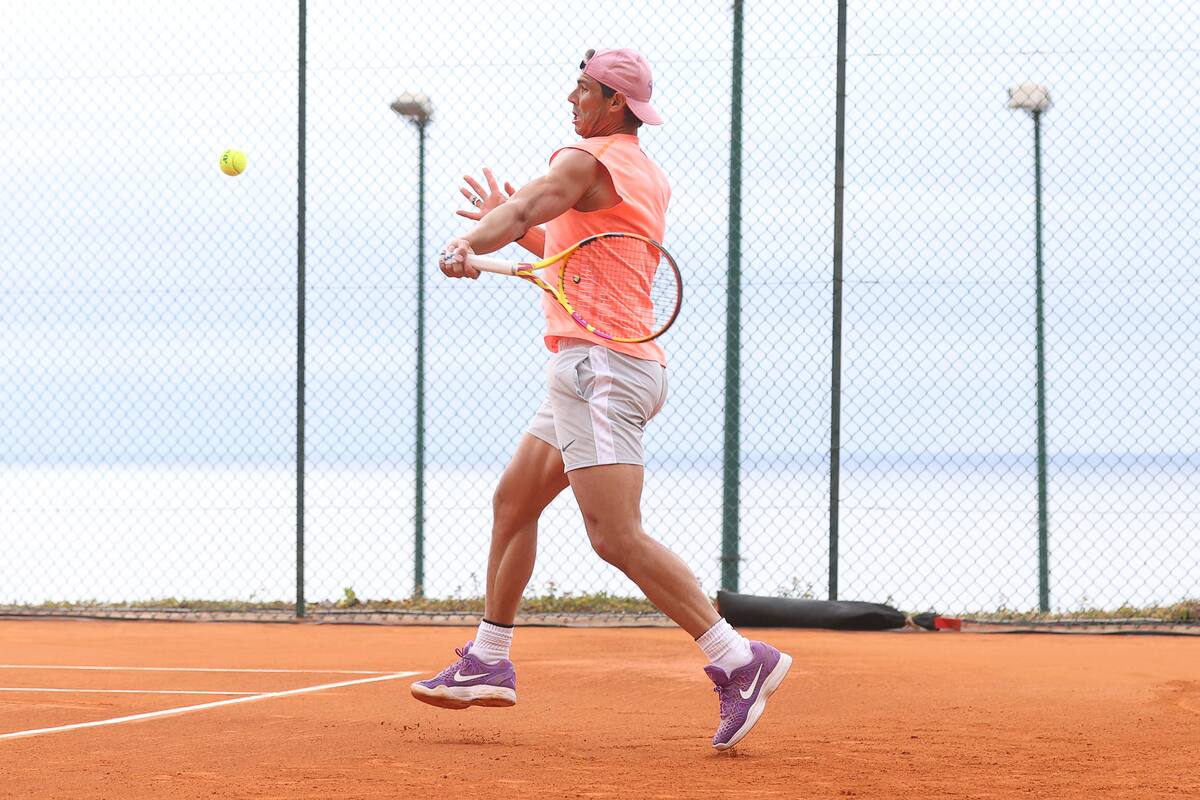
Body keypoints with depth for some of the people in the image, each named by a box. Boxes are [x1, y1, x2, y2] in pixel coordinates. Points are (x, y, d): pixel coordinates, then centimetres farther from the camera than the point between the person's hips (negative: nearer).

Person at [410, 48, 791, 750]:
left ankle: (741, 660, -23)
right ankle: (489, 661, 26)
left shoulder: (588, 160, -8)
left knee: (617, 536, -18)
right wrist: (517, 227, 30)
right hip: (608, 367, 10)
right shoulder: (648, 176, 20)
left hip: (599, 362, -10)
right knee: (513, 501, 19)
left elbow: (521, 210, -24)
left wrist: (467, 244, -35)